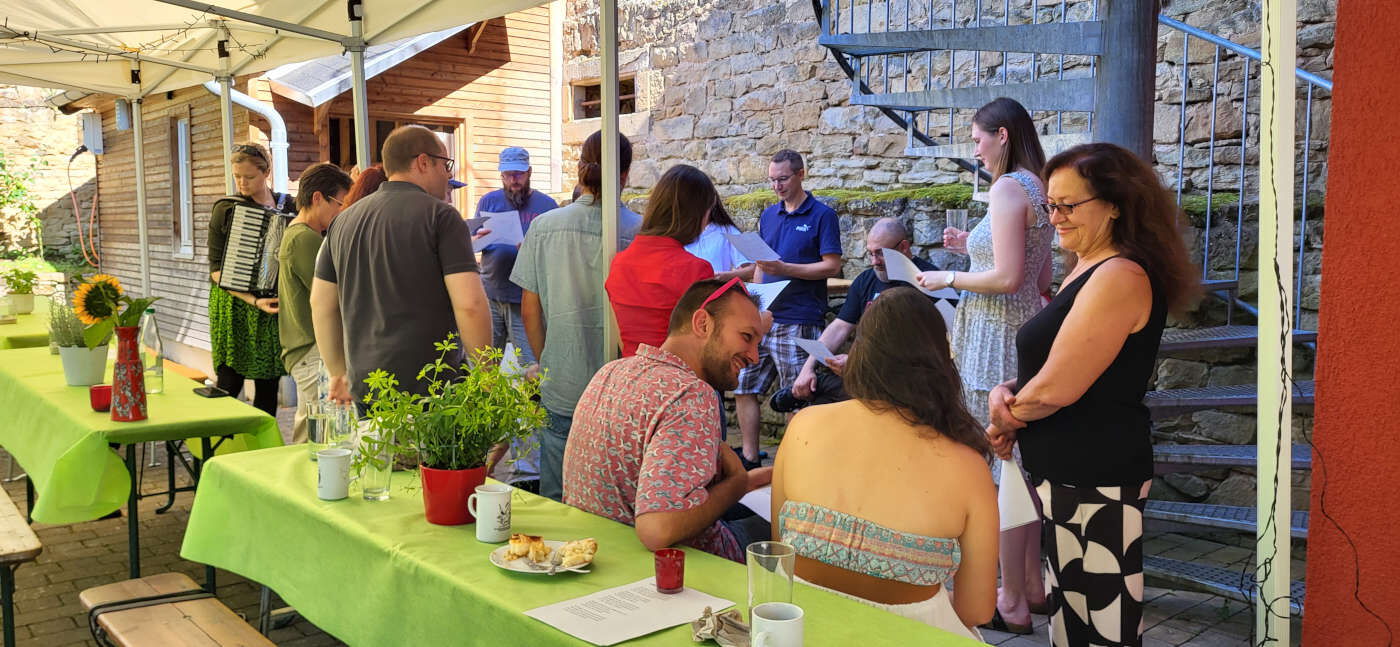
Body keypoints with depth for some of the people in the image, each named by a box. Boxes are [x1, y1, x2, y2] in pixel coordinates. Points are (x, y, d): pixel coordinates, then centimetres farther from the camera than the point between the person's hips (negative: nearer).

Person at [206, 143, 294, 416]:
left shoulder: (288, 206, 7)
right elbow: (217, 269, -6)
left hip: (274, 306, 3)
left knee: (268, 386, 5)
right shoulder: (226, 209, -1)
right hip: (234, 304, -3)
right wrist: (253, 300, -20)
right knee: (229, 384, -5)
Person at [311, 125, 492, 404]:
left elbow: (321, 304, 15)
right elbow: (470, 304, -15)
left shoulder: (345, 221, 12)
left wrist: (338, 374, 23)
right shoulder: (440, 215, -7)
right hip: (431, 386, -6)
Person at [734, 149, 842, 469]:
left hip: (799, 321, -7)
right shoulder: (768, 215, 16)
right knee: (743, 387, 7)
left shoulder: (822, 215, -3)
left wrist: (784, 269, -18)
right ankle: (750, 459, 18)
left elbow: (832, 266, -9)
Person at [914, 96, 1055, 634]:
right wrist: (974, 247, 19)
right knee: (1021, 467, 16)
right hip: (1026, 334, 10)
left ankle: (1011, 605, 6)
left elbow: (1008, 278, -22)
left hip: (997, 340, -10)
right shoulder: (1037, 190, 15)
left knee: (999, 471, -3)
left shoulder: (1007, 188, -15)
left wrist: (948, 279, -8)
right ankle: (1033, 584, 27)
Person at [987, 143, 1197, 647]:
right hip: (1067, 473, 10)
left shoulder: (1120, 278, -19)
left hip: (1095, 482, -10)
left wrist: (1005, 417, -3)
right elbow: (1042, 365, 18)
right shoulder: (1086, 271, 13)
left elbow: (1056, 388, -21)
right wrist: (1004, 393, -3)